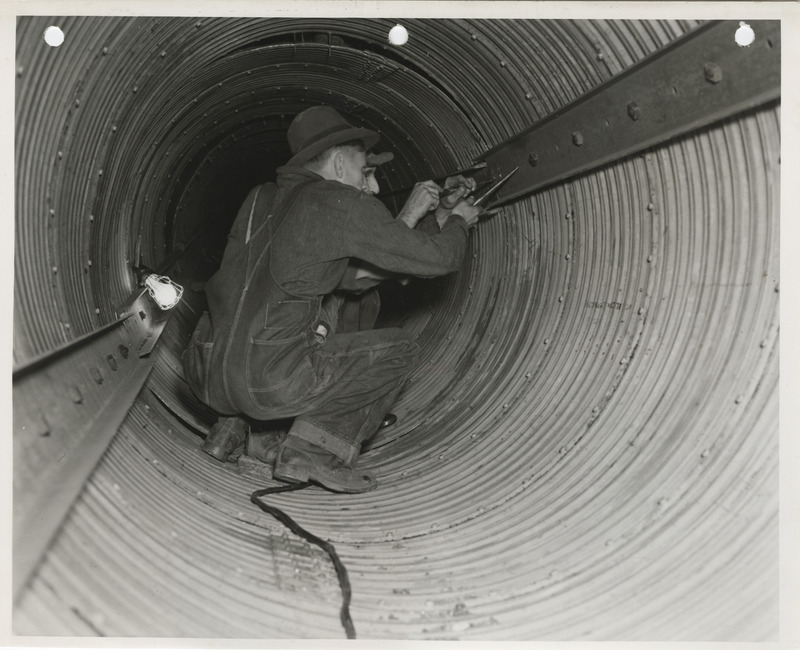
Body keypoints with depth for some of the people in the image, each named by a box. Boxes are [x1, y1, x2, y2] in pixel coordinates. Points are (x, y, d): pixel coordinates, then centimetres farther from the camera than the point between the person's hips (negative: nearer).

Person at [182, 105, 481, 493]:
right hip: (266, 384, -7)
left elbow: (351, 278, 20)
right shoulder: (341, 202, -5)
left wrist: (411, 218, 20)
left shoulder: (261, 200, 18)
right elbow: (438, 259, -1)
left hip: (204, 377, 8)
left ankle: (232, 424, 22)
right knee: (397, 350, 11)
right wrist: (459, 221, 21)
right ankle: (314, 450, -2)